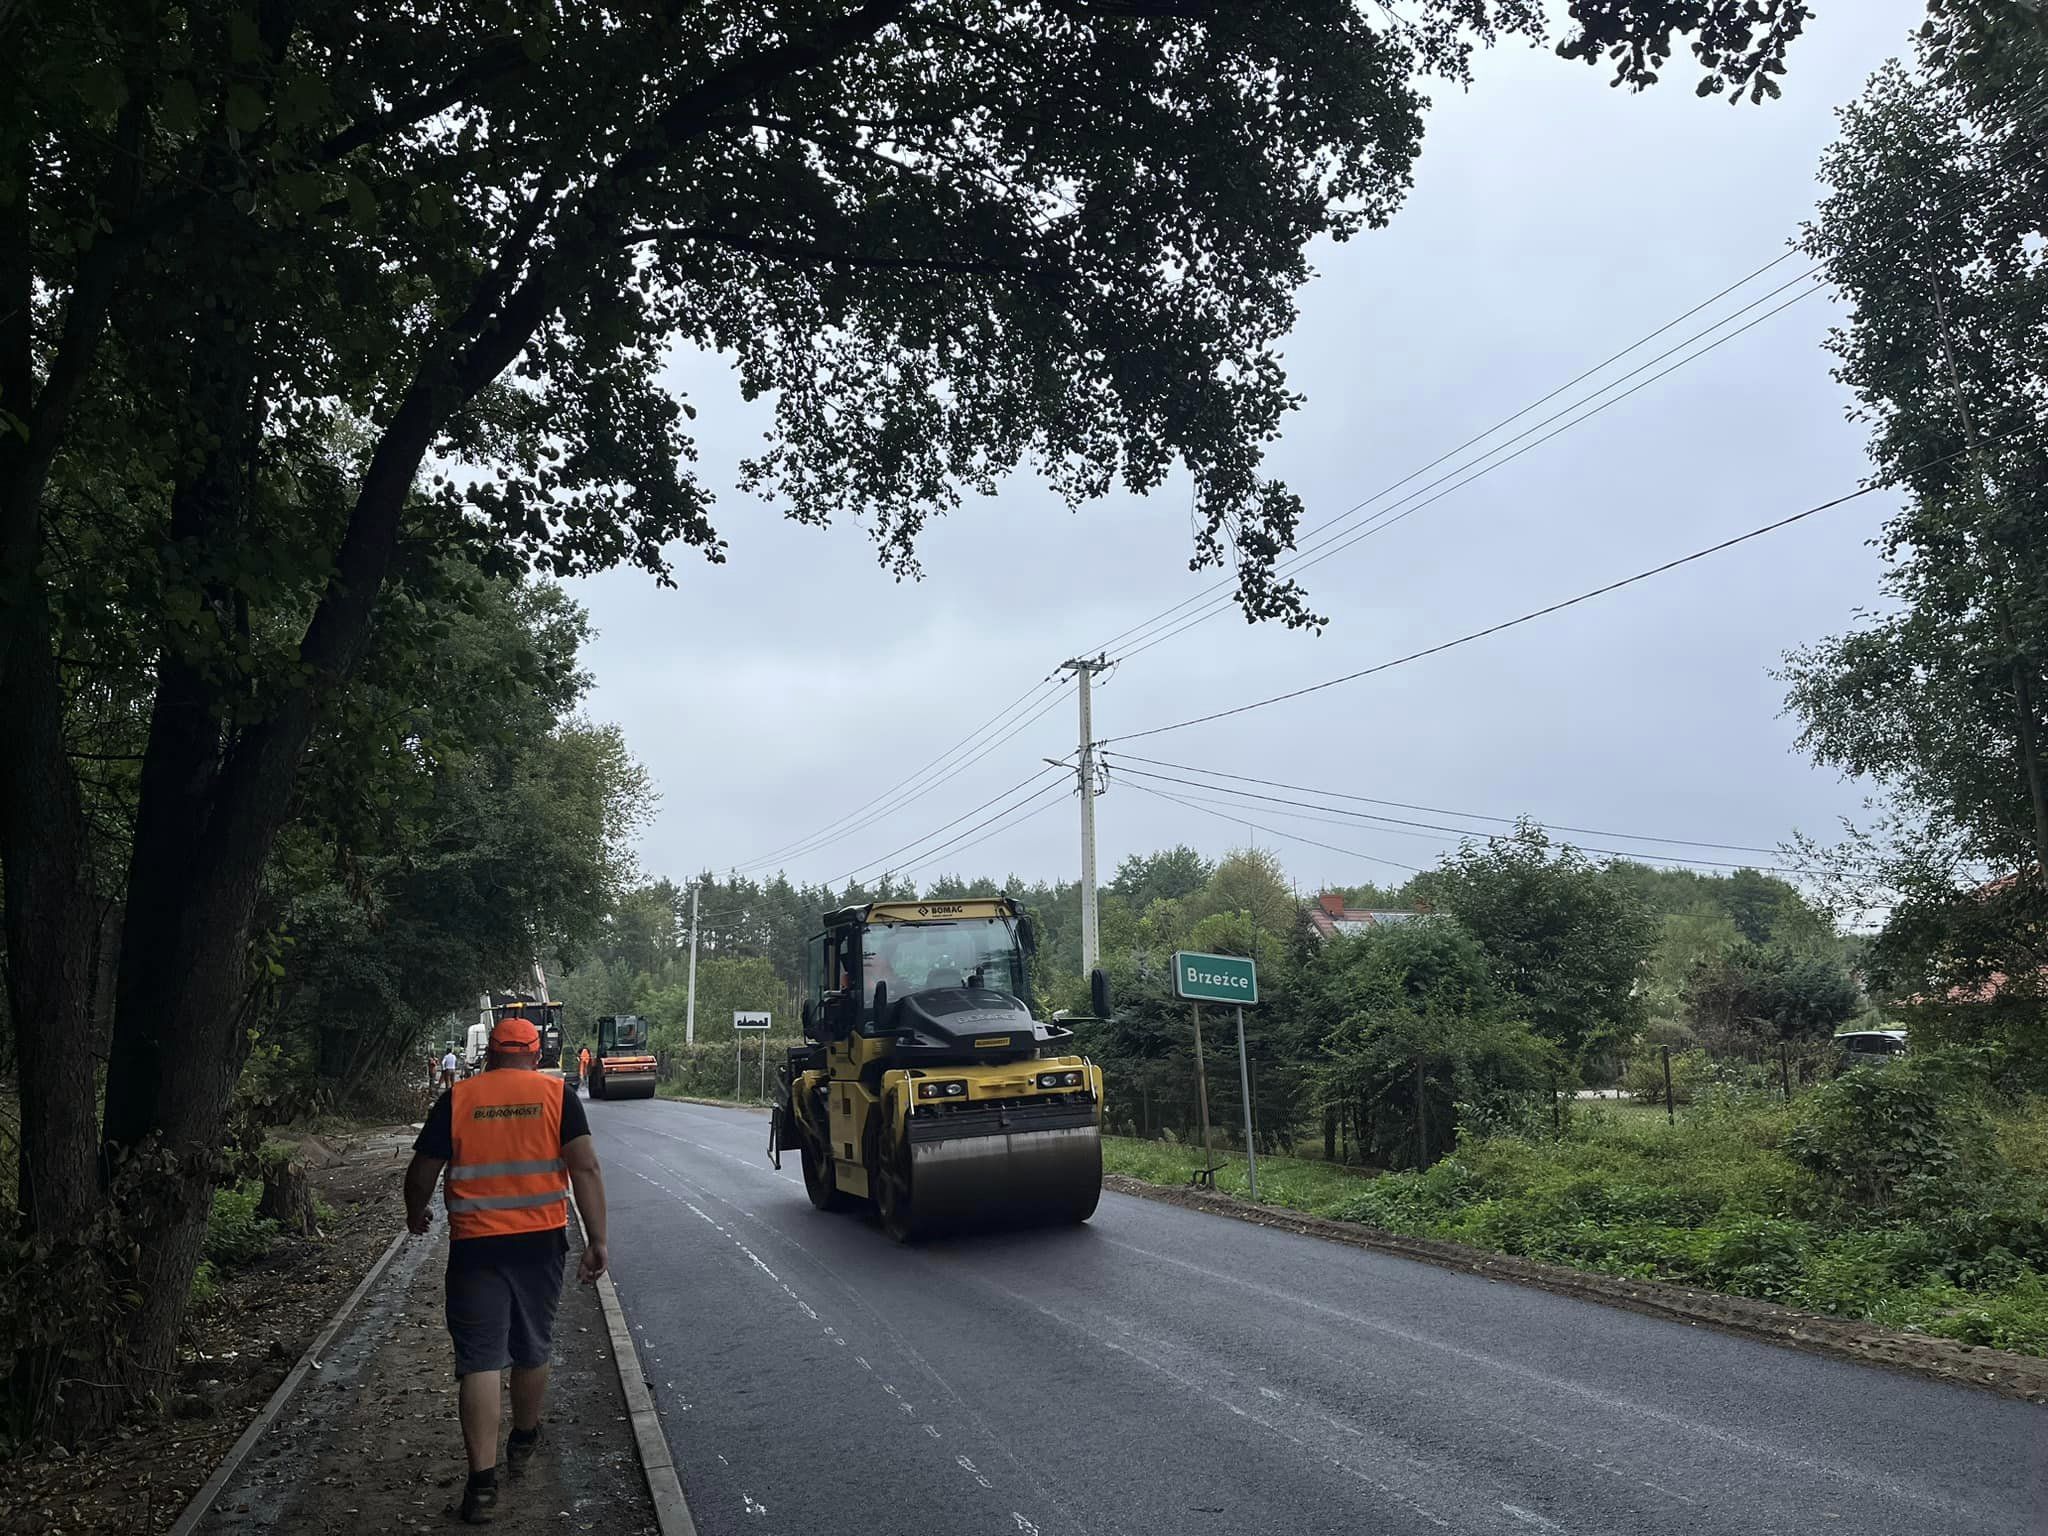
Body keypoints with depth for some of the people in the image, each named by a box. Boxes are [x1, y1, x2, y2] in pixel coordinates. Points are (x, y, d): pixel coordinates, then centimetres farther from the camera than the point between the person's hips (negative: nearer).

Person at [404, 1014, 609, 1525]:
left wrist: (416, 1213, 25)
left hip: (475, 1246, -1)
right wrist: (597, 1241, -6)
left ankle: (483, 1480, -4)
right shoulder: (556, 1094, -1)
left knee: (479, 1361, 2)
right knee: (532, 1349, 18)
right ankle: (523, 1444, 36)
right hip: (541, 1242, 1)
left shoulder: (457, 1099, 0)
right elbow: (585, 1167, -9)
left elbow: (422, 1173, 4)